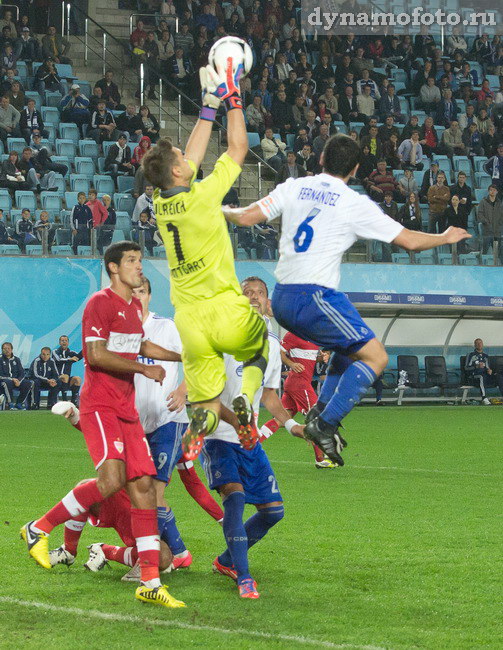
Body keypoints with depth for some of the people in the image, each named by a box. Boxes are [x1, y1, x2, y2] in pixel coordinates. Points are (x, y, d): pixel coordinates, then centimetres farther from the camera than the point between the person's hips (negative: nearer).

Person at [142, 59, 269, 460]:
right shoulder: (202, 196, -12)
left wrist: (210, 106, 23)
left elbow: (194, 153, 18)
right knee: (260, 349, 27)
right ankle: (246, 397, -4)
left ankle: (197, 430, -27)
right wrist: (232, 100, 9)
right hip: (225, 310, -5)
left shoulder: (160, 202, 4)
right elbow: (238, 148, 0)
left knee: (208, 408, 9)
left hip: (188, 319, 5)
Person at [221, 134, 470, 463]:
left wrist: (226, 211, 28)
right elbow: (410, 240, 1)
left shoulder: (294, 187, 8)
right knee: (375, 356, -1)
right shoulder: (356, 204, -3)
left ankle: (320, 412, 14)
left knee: (351, 348, 26)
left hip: (281, 300, 7)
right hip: (316, 297, -7)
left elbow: (246, 217, 5)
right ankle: (325, 424, -13)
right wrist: (446, 238, 20)